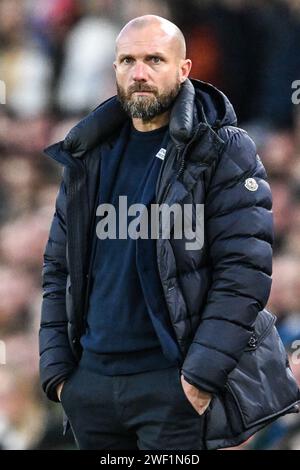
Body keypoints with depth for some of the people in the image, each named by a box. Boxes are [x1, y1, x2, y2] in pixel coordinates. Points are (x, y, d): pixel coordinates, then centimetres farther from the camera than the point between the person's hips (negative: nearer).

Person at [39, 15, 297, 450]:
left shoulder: (224, 151, -4)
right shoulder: (89, 155, 12)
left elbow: (244, 271, -11)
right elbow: (59, 268, 15)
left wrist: (202, 375, -18)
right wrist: (56, 368, 5)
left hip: (172, 383, -5)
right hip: (89, 379, 5)